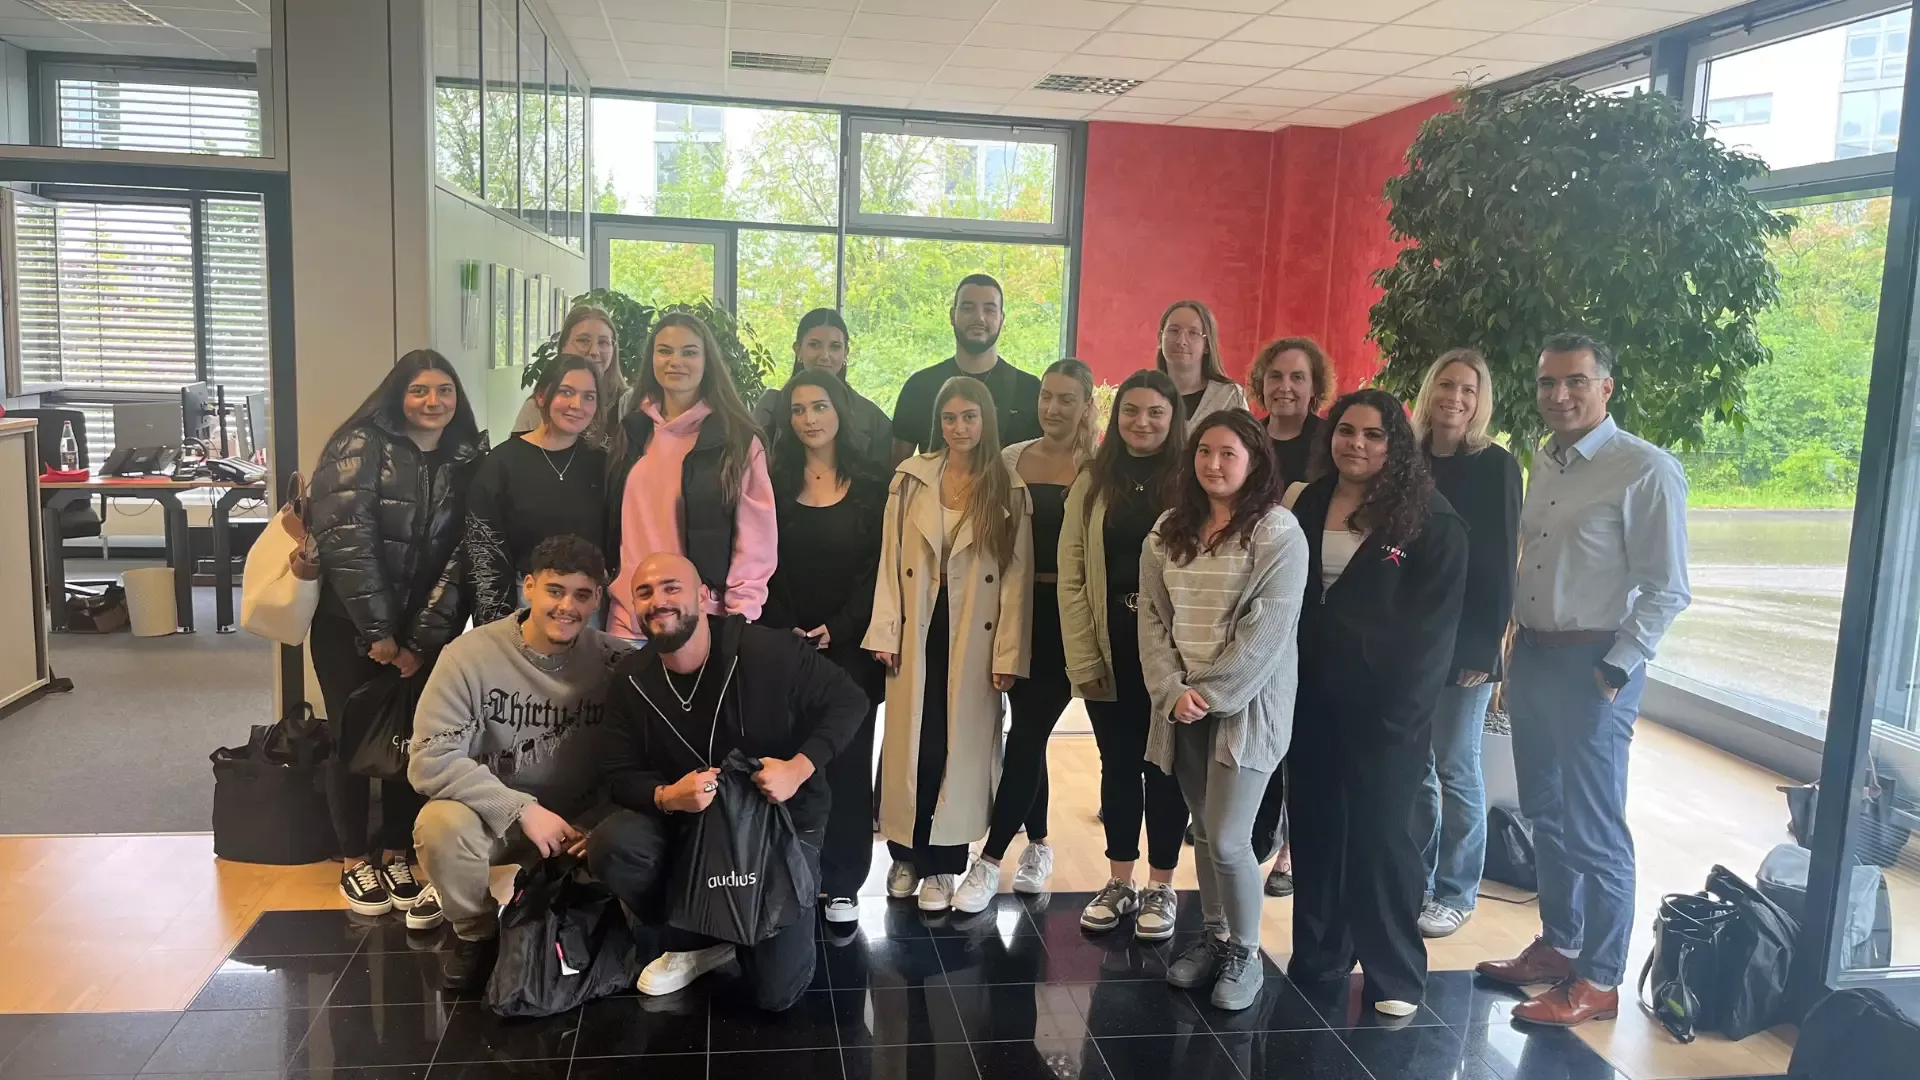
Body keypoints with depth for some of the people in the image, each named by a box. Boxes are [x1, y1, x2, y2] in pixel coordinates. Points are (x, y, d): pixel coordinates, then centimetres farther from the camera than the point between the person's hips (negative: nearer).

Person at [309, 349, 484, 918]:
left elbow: (462, 555, -5)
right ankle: (355, 859, 18)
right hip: (350, 623, -3)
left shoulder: (467, 460, -1)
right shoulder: (362, 446, -10)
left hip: (422, 630, 3)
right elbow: (347, 539, -17)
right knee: (355, 737, 3)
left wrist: (421, 640, -10)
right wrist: (377, 631, -18)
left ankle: (395, 852, 21)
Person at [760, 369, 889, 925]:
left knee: (847, 761, 0)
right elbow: (765, 570, 2)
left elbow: (876, 571, 1)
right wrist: (787, 634, -10)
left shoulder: (869, 490, 5)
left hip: (849, 647, 0)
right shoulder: (774, 485, 6)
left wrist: (836, 630, -11)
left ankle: (842, 884, 9)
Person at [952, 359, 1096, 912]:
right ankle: (1038, 845, 28)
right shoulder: (1010, 460, 6)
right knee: (1029, 729, 9)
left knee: (1028, 732, -4)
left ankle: (990, 860, 4)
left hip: (1068, 612, -3)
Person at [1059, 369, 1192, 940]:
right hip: (1108, 650, 2)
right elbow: (1071, 575, 1)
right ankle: (1119, 881, 27)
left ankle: (1161, 887, 23)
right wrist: (1082, 657, -5)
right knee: (1118, 763, 13)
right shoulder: (1093, 482, 4)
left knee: (1165, 764, 9)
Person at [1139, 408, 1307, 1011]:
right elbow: (1153, 617, 5)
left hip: (1246, 704, -5)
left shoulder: (1278, 533, -9)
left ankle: (1245, 953, 14)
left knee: (1228, 840, -7)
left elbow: (1268, 628, -14)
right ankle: (1214, 938, 30)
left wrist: (1213, 694, -15)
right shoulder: (1168, 531, 8)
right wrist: (1172, 691, -8)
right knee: (1203, 831, 13)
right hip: (1181, 705, 5)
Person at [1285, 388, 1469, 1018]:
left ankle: (1396, 974, 14)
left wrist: (1402, 703, -14)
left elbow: (1432, 625, -8)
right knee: (1314, 823, 11)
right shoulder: (1306, 506, 9)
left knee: (1380, 831, 0)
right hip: (1312, 696, 5)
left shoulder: (1429, 520, -6)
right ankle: (1317, 956, 26)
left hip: (1386, 702, -5)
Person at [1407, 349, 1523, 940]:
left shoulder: (1496, 465, -5)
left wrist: (1486, 646, -13)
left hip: (1464, 639, -4)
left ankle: (1456, 893, 18)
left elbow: (1501, 560, -8)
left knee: (1455, 767, 4)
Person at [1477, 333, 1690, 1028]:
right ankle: (1558, 945, 34)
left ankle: (1599, 980, 15)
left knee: (1593, 829, 1)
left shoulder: (1646, 469, -13)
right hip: (1532, 657, 7)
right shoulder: (1544, 466, 10)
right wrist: (1517, 657, 11)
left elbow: (1666, 591, -14)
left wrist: (1616, 670, -16)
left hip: (1594, 666, -7)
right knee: (1546, 815, 18)